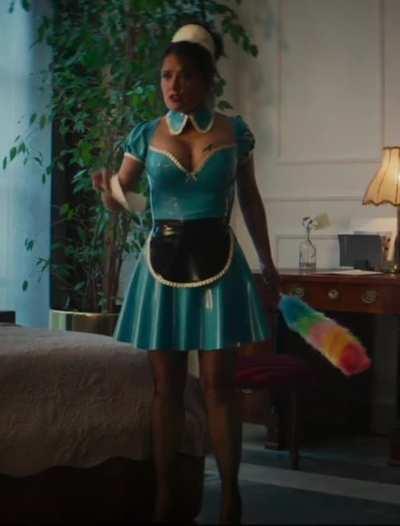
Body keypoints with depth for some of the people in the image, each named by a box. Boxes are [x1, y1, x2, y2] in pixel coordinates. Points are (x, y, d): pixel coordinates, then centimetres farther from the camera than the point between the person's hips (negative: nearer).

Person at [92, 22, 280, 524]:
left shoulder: (234, 131, 1)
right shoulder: (145, 134, 2)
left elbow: (250, 200, 11)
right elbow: (119, 199, 6)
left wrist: (267, 262, 11)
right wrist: (109, 190, -18)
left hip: (216, 258, -1)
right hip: (162, 260, 1)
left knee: (218, 382, -1)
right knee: (165, 384, 5)